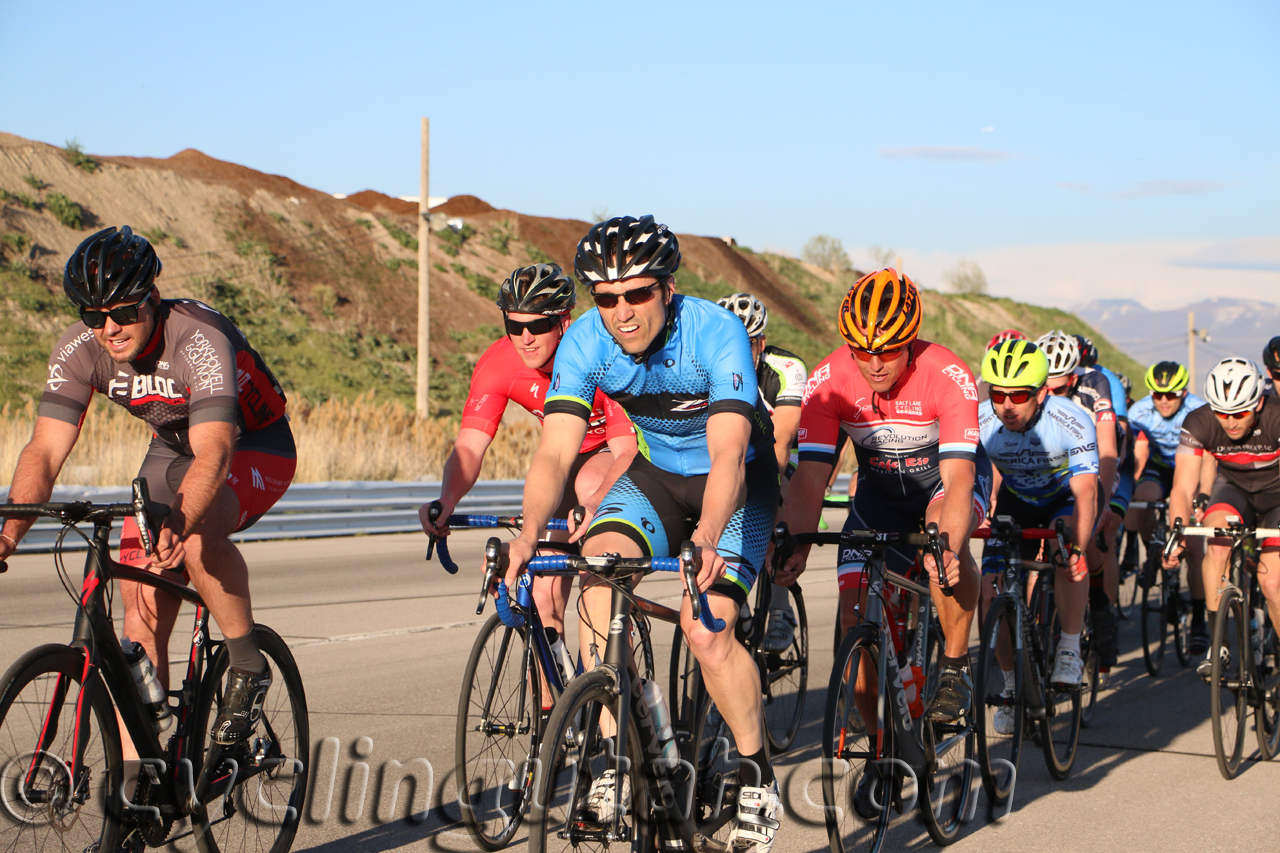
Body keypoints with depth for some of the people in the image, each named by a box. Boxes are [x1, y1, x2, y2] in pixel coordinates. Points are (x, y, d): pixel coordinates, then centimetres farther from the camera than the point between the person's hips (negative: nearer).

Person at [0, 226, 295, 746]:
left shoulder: (199, 338, -34)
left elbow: (214, 452, -46)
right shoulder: (78, 349, -19)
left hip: (255, 447, -5)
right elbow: (45, 450, -24)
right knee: (143, 612, -8)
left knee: (197, 534, -37)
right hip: (173, 448, 5)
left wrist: (177, 527, -62)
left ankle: (248, 665, -14)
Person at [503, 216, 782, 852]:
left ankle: (757, 777, 0)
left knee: (706, 627, -23)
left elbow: (727, 454, -40)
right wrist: (528, 532, -45)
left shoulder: (716, 334, -30)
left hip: (735, 485, -4)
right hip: (656, 476, 4)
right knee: (597, 565, -25)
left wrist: (705, 538, -57)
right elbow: (556, 451, -27)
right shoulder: (585, 342, -19)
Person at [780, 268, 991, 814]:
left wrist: (947, 547, -57)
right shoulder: (828, 381, -24)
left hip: (947, 479, -3)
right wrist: (796, 546, -43)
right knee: (856, 621, -9)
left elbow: (957, 479, -40)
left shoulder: (948, 377, -32)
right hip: (879, 491, 3)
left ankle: (955, 666, -16)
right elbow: (810, 474, -26)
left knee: (946, 539, -38)